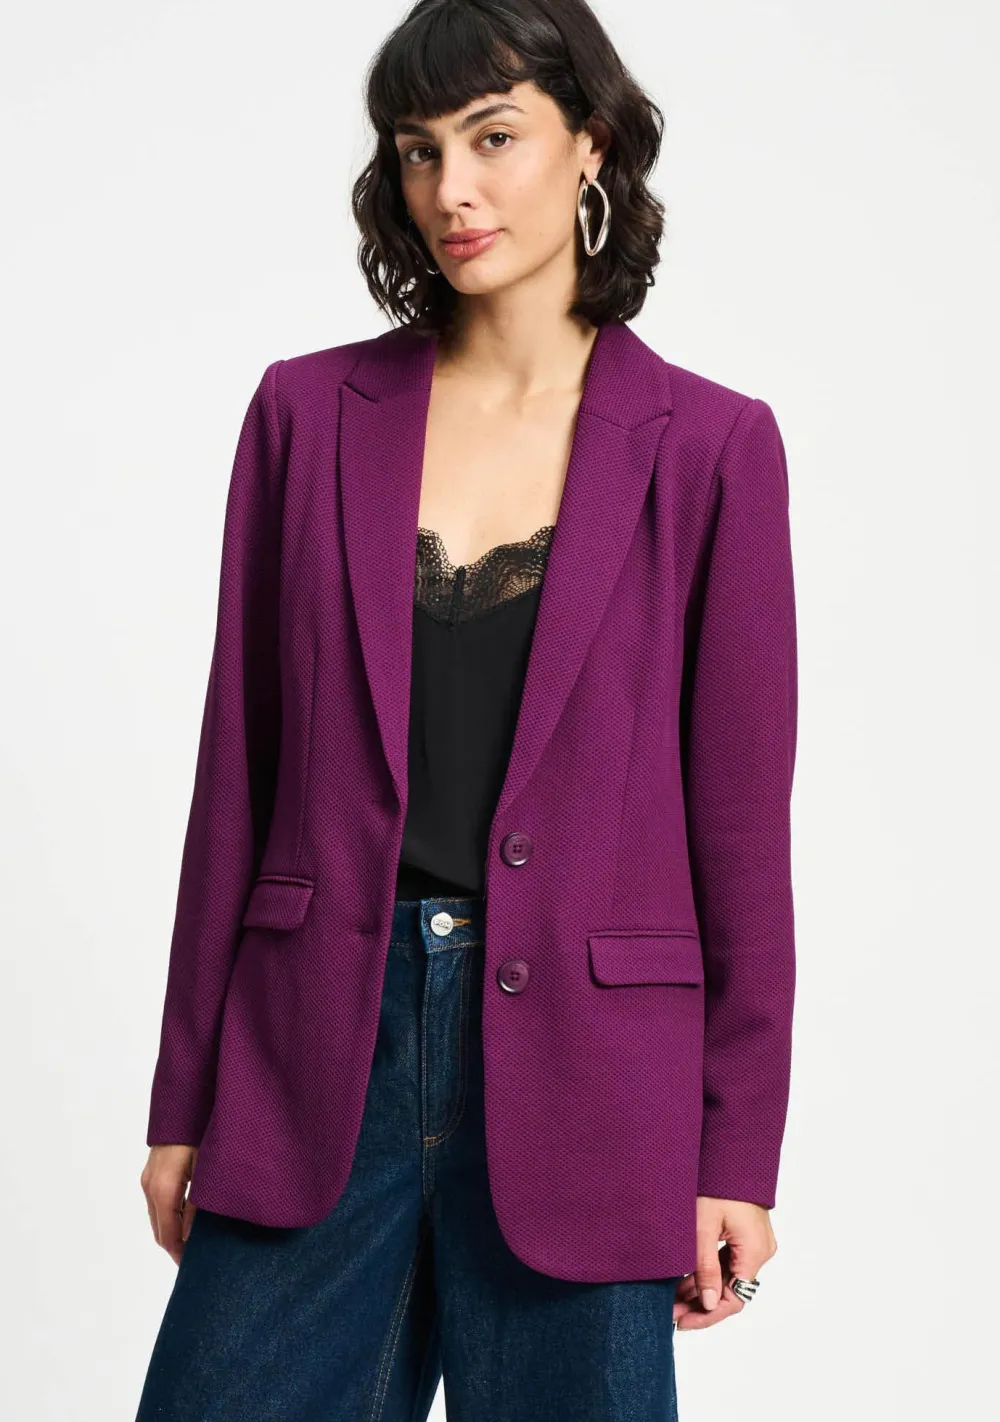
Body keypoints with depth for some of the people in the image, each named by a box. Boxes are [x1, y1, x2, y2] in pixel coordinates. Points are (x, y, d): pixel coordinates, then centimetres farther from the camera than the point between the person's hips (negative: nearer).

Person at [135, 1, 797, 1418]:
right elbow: (238, 768, 6)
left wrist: (738, 1154, -1)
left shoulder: (709, 444, -2)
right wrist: (184, 1101, 7)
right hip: (319, 1044, 2)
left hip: (578, 1067, -1)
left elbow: (740, 816, 0)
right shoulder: (309, 412, 4)